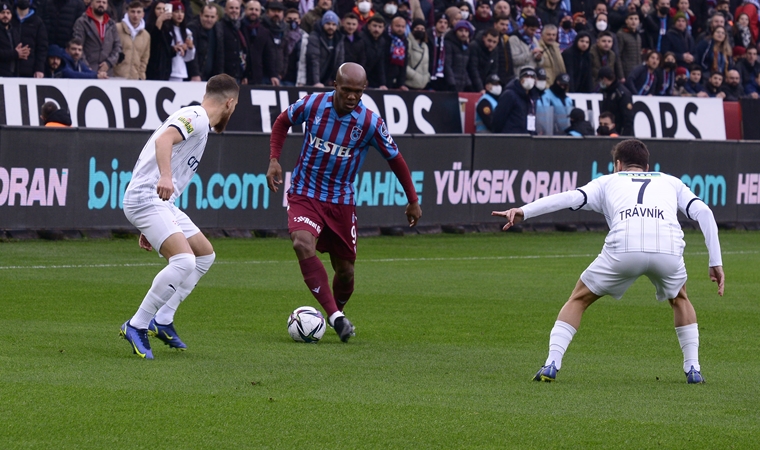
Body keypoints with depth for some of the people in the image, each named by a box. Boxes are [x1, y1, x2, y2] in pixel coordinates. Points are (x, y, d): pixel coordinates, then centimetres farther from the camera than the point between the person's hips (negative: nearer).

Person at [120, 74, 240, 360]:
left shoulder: (198, 121, 24)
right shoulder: (196, 118, -8)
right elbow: (163, 139, -28)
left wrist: (149, 228, 31)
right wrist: (165, 176, -46)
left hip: (162, 204, 11)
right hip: (146, 198, -11)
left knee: (206, 255, 16)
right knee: (184, 261, -24)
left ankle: (162, 320, 14)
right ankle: (136, 326, -16)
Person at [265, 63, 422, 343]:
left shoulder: (370, 123, -14)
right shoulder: (313, 105, -12)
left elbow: (395, 159, 1)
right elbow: (282, 122, 9)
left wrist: (412, 200, 7)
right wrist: (274, 159, -3)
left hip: (341, 202, 1)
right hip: (304, 195, -1)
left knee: (345, 271, 8)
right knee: (303, 243, -30)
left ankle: (337, 312, 40)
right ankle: (335, 316, -30)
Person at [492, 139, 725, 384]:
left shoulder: (608, 182, 30)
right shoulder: (671, 182, 34)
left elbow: (571, 197, 13)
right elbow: (703, 212, 20)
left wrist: (523, 212, 5)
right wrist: (715, 263, 20)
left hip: (623, 248, -1)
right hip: (669, 247, 1)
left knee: (579, 299, 21)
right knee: (679, 299, 34)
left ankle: (552, 364, 6)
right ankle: (693, 369, 24)